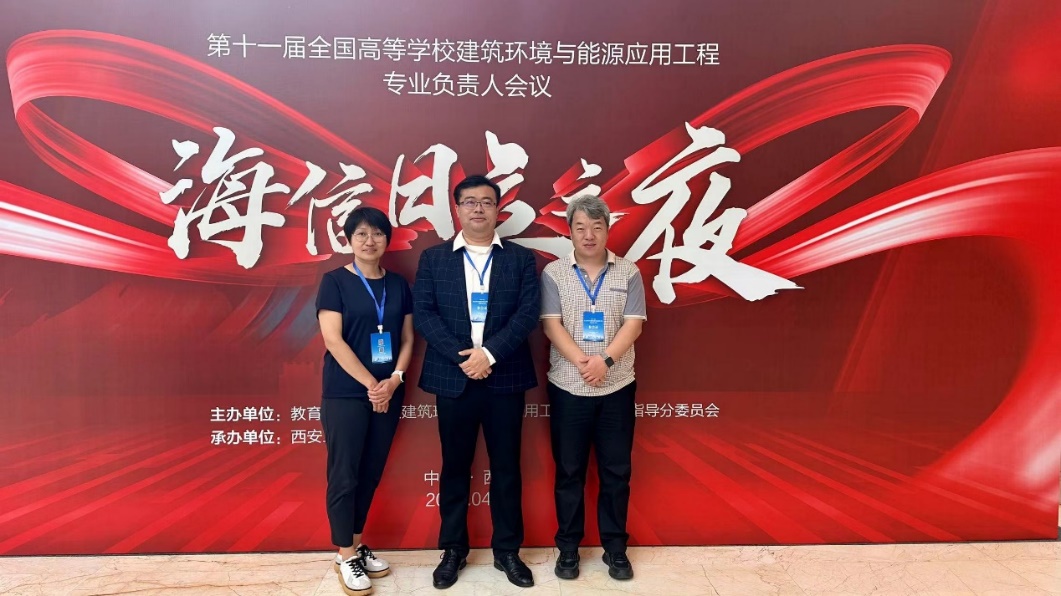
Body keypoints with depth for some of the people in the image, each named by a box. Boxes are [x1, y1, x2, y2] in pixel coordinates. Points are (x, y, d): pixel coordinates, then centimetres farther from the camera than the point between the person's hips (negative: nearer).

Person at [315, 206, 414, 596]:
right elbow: (333, 339, -11)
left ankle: (357, 545, 28)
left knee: (371, 474, 12)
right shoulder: (335, 281, -4)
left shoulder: (398, 284, 8)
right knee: (344, 475, 2)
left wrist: (395, 379, -8)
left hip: (388, 393, 4)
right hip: (345, 394, -4)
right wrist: (370, 383, -14)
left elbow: (407, 338, 8)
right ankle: (345, 556, 17)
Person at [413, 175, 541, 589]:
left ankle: (507, 550, 24)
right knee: (454, 468, 11)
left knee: (507, 467, 9)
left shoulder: (521, 258, 5)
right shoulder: (433, 258, 6)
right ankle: (453, 549, 26)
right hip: (452, 379, 0)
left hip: (505, 379, 0)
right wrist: (462, 356, -14)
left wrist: (489, 353, -16)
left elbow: (528, 313, -5)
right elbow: (423, 313, -3)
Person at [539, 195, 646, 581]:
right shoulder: (553, 273, 1)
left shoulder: (628, 273, 3)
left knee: (616, 471, 9)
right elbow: (551, 326, -7)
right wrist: (583, 362, -20)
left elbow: (633, 325, -5)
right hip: (568, 387, 0)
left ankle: (615, 547, 24)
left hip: (617, 387, 1)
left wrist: (606, 360, -20)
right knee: (569, 471, 9)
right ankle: (568, 547, 23)